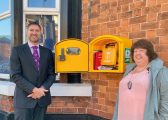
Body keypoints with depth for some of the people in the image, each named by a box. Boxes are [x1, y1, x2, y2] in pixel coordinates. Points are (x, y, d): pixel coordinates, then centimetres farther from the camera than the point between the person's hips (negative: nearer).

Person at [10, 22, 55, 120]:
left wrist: (42, 89, -10)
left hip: (42, 97, 3)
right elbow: (15, 75, -8)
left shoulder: (47, 52, 9)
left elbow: (52, 74, 7)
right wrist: (33, 89, -15)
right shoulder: (17, 50, 0)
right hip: (24, 98, -3)